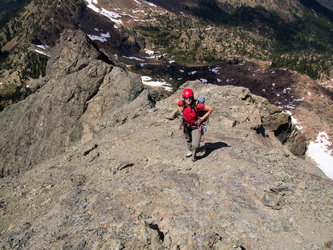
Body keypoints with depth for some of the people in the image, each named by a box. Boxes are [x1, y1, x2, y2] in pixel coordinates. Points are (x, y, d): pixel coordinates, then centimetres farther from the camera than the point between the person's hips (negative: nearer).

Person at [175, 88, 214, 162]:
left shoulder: (197, 105, -33)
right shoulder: (183, 103, -22)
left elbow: (211, 109, -24)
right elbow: (176, 101, 2)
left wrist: (202, 118, -20)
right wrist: (180, 112, -1)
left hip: (196, 126, -4)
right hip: (187, 125, 4)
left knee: (195, 145, -9)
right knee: (188, 140, 27)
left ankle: (194, 154, 24)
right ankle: (190, 151, 58)